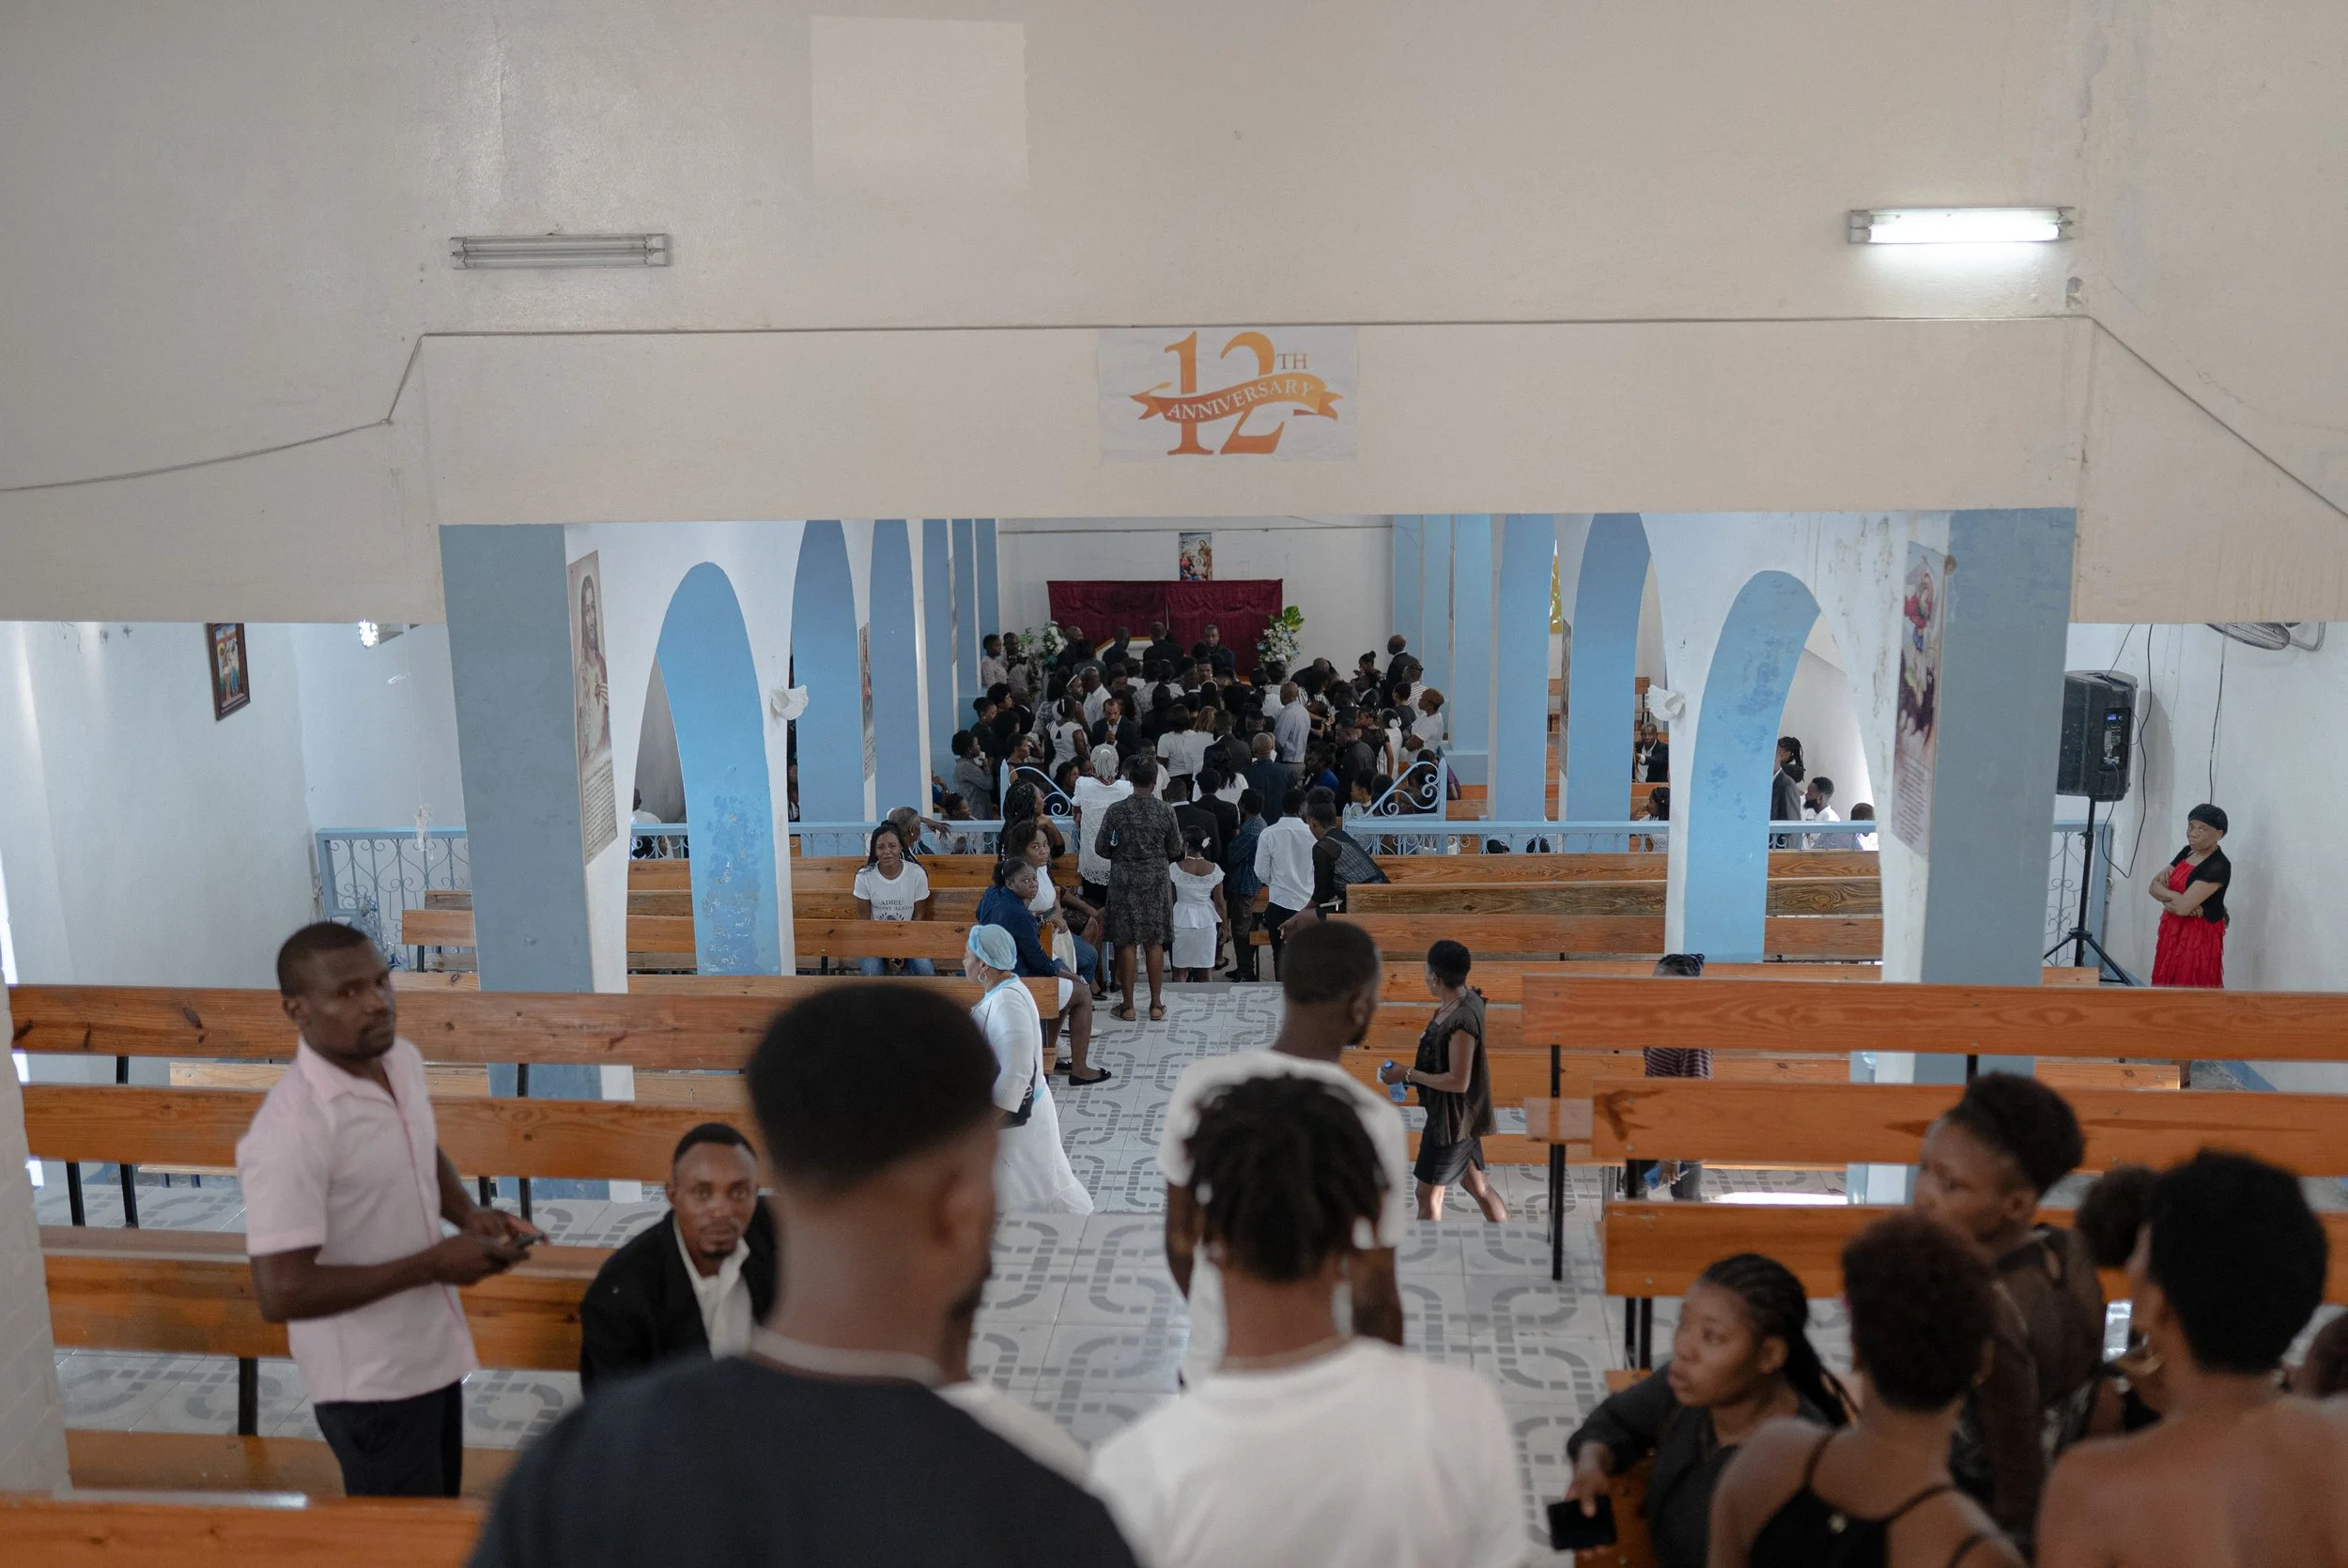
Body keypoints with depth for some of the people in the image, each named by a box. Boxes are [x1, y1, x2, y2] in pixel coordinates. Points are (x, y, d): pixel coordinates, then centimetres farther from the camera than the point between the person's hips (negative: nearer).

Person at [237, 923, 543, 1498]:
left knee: (441, 1515, 24)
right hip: (370, 1383, -7)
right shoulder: (288, 1131, -28)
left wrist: (468, 1214, -4)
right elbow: (279, 1293, -28)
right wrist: (430, 1265, -24)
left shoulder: (403, 1060, -3)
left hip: (434, 1351, 8)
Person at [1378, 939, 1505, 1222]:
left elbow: (1458, 1081, -26)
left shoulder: (1461, 1021, -28)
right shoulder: (1468, 1000, 1)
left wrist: (1408, 1074, -21)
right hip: (1461, 1115, 10)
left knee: (1428, 1194, 4)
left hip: (1451, 1118, -10)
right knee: (1477, 1185, 20)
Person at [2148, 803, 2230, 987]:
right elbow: (2153, 886, 4)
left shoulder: (2219, 866, -18)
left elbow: (2182, 906, -25)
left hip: (2199, 939, -8)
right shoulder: (2187, 852, 8)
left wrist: (2166, 896, -5)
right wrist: (2174, 900, -15)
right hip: (2172, 933, 8)